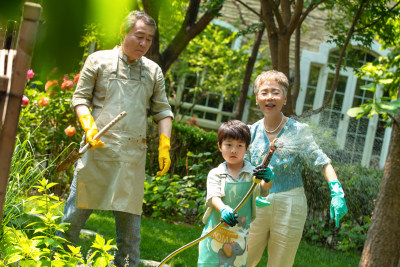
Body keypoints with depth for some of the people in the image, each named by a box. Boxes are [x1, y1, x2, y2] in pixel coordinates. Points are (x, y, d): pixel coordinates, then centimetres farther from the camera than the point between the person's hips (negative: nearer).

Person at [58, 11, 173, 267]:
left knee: (130, 220, 2)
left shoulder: (154, 71, 15)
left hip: (133, 156, 2)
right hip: (98, 149, -2)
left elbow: (162, 111, 16)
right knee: (77, 210, 0)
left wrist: (164, 146, 3)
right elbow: (80, 97, 6)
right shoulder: (99, 60, 7)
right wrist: (88, 125, -12)